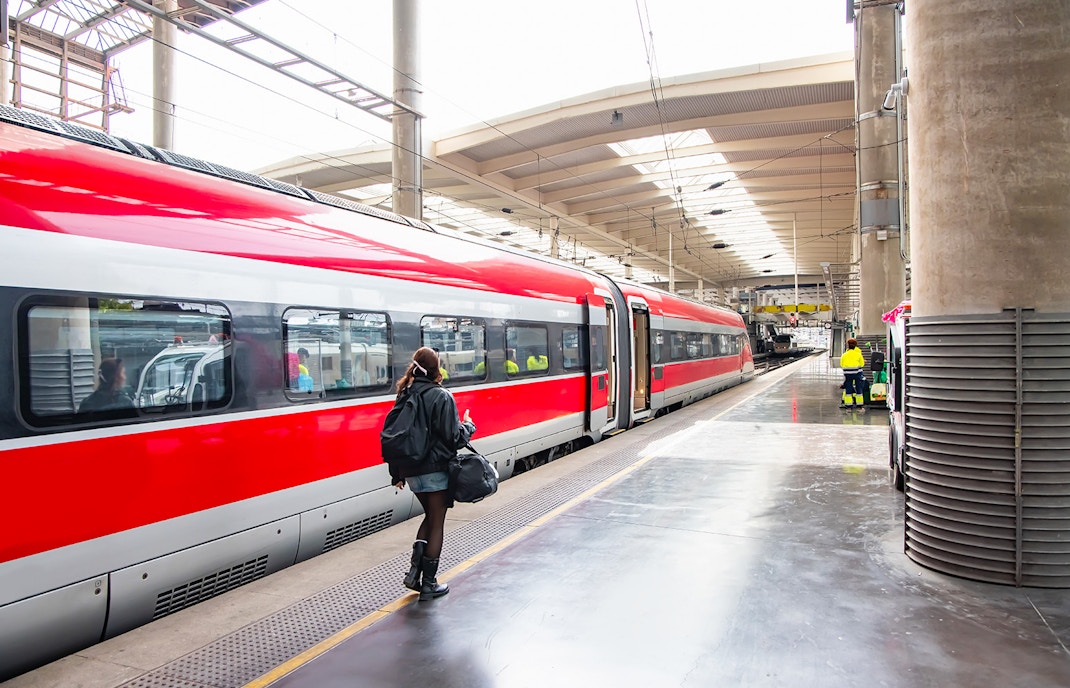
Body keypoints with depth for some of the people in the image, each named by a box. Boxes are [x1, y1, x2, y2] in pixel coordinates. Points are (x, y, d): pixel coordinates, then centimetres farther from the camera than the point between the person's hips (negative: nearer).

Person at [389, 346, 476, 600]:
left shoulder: (404, 395, 4)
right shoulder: (442, 396, -14)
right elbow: (453, 437, -15)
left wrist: (397, 474, 14)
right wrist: (468, 426, 7)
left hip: (412, 471, 6)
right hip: (436, 470, -6)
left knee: (429, 517, 23)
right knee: (436, 524, 7)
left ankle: (415, 571, 11)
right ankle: (429, 584, 14)